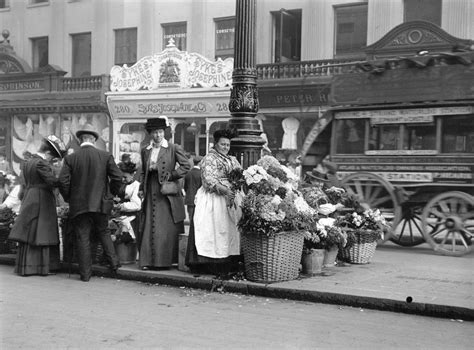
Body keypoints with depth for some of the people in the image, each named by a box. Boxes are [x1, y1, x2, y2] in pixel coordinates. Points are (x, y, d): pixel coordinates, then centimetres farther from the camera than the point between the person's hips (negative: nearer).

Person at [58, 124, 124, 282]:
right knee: (103, 232, 21)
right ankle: (113, 262, 11)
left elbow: (63, 181, -8)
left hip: (79, 205, -1)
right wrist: (112, 192, 13)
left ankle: (85, 273, 7)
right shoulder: (105, 156, -4)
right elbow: (117, 177, -5)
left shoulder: (70, 158, -4)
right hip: (101, 203, 1)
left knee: (82, 239, 5)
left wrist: (68, 198, 8)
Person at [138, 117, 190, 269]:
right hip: (151, 192, 4)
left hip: (167, 192, -4)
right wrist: (141, 188, 11)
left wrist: (170, 175, -10)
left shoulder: (173, 148, -1)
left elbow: (186, 165, -6)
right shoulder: (145, 151, 13)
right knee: (149, 227, 1)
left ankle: (165, 260, 6)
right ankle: (148, 260, 5)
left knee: (167, 228, -2)